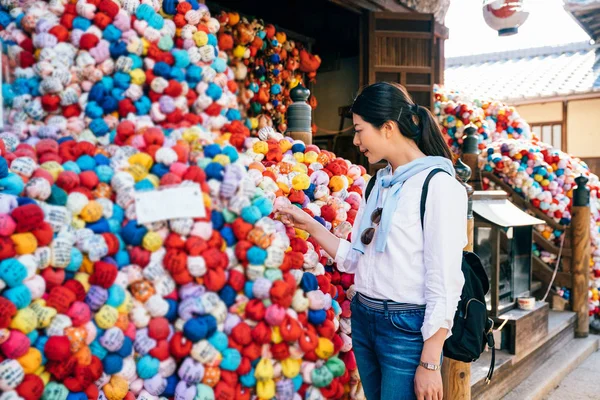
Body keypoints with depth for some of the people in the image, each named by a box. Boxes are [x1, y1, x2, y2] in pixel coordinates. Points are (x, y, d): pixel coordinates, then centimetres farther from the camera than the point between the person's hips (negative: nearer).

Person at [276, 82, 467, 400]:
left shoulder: (438, 184, -14)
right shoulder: (380, 182, 9)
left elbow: (445, 281, -16)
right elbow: (356, 258, 9)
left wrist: (429, 363, -16)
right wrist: (310, 225, 3)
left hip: (407, 327, -7)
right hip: (363, 319, 7)